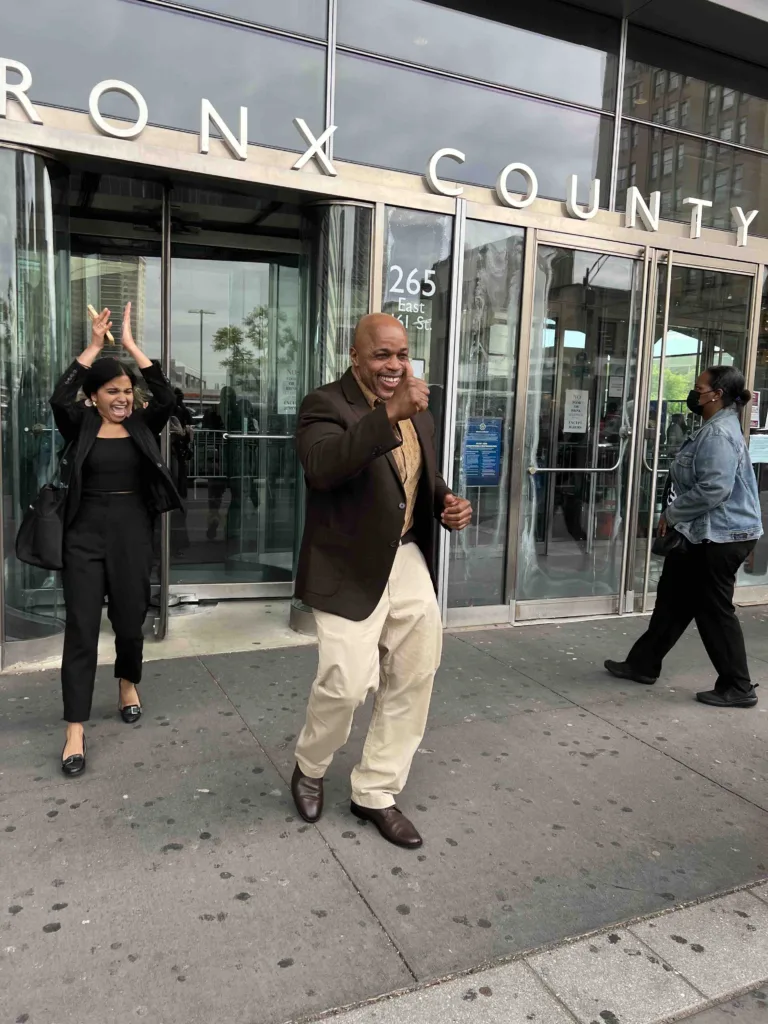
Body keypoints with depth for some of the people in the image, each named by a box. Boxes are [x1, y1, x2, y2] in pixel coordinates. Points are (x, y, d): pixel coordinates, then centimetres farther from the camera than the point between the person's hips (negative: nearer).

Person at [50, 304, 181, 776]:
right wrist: (95, 345, -15)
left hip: (133, 532, 2)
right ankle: (76, 730, 3)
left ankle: (128, 682, 41)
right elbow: (60, 398, -19)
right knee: (81, 627, -2)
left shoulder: (143, 424, 4)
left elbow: (167, 397, -13)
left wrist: (131, 344, -11)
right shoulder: (80, 425, 0)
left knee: (130, 620, 11)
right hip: (86, 533, -1)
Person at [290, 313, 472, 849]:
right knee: (347, 682, -8)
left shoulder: (419, 413, 13)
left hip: (411, 563, 7)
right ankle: (310, 768, 26)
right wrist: (389, 413, -37)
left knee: (413, 680, 11)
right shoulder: (326, 405, -10)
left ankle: (375, 792, 29)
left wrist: (448, 503, 3)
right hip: (351, 570, -7)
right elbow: (322, 467, -30)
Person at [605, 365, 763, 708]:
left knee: (714, 610, -1)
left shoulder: (719, 434, -19)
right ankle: (643, 664, 26)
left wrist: (672, 513, -16)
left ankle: (737, 688, 12)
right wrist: (677, 515, 14)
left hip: (721, 536, -11)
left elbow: (715, 489, -28)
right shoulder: (714, 429, 15)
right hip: (708, 534, 11)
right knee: (674, 598, 15)